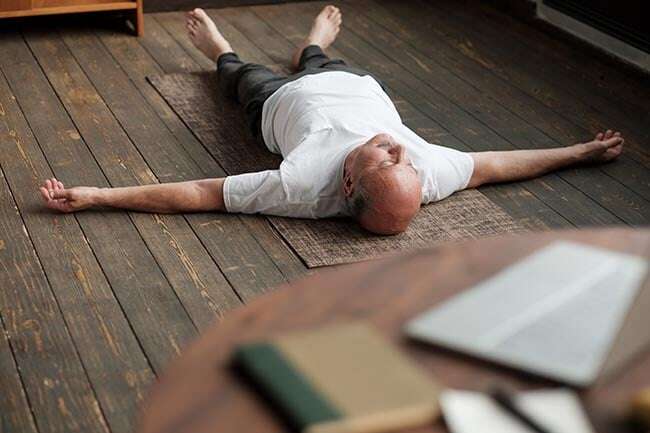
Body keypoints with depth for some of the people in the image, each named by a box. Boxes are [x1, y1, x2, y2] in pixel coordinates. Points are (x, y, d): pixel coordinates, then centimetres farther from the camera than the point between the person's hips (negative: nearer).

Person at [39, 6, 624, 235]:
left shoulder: (305, 188, -52)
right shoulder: (430, 172, -44)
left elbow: (198, 194, -47)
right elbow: (494, 165, -26)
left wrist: (93, 198, -45)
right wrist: (582, 152, -13)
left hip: (283, 102, -2)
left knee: (247, 75, 30)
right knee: (314, 62, 33)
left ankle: (221, 52, 65)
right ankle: (315, 44, 69)